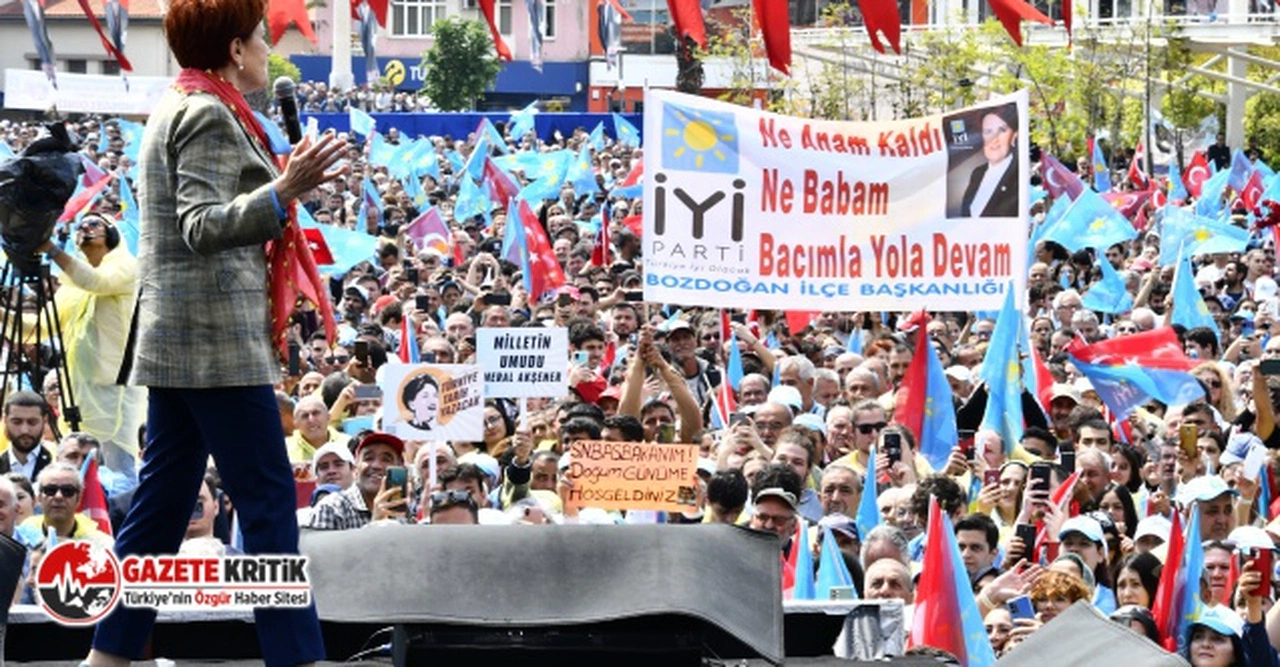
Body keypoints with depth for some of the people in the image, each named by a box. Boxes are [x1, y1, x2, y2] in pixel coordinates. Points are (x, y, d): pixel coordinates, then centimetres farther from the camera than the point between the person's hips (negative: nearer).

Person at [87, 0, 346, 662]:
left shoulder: (177, 107, 18)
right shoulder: (209, 114, -12)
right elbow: (203, 228, -21)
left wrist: (286, 182, 24)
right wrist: (284, 191, -32)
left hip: (175, 339, 10)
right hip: (218, 340, -10)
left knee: (161, 501, 10)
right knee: (268, 501, -8)